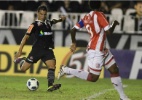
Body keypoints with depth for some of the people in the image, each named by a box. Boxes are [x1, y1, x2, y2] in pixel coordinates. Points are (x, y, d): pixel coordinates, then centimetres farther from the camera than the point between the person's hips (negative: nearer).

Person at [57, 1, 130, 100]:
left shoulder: (86, 17, 6)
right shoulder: (99, 15, -16)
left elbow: (73, 30, 8)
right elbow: (109, 31, -20)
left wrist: (74, 42, 21)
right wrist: (114, 24, -1)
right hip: (96, 51, -9)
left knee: (115, 70, 9)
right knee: (93, 78, -3)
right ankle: (66, 70, 3)